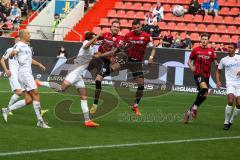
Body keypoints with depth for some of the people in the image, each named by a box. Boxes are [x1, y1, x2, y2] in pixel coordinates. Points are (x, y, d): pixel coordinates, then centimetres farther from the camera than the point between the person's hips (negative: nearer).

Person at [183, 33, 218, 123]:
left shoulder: (211, 51, 8)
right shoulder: (196, 50, 3)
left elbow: (215, 62, 9)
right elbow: (189, 61, 10)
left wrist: (217, 65, -14)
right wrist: (191, 67, -10)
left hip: (206, 75, 4)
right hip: (198, 73, -4)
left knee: (203, 95, 3)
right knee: (204, 88, -30)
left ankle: (189, 112, 18)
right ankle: (195, 107, -13)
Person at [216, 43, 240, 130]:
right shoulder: (224, 60, 8)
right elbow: (218, 71, 19)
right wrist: (218, 81, 4)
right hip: (230, 83, -1)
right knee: (230, 101, -21)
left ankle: (231, 121, 14)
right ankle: (226, 122, -10)